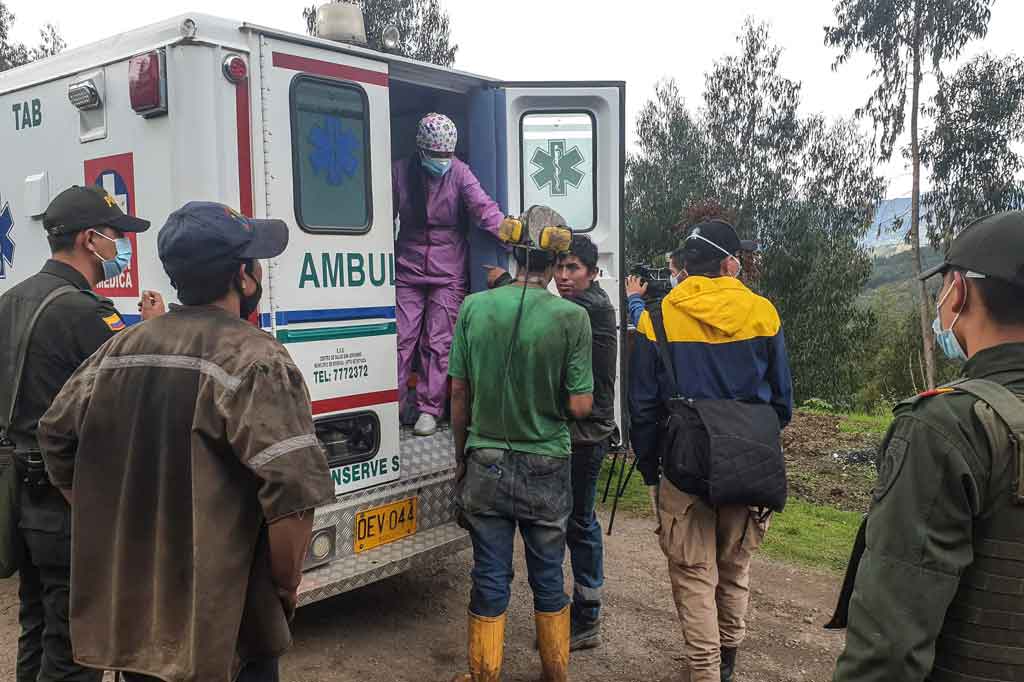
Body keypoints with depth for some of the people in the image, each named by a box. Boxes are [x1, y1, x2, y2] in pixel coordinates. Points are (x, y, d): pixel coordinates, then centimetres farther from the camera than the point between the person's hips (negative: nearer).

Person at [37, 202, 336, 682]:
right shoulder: (252, 359, -18)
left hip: (126, 615, 6)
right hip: (219, 629, -6)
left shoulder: (118, 350, 3)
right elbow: (293, 490, -27)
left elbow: (55, 437, 13)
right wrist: (285, 587, -11)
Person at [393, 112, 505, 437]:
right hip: (407, 271, 2)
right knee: (400, 340, 1)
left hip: (448, 275, -1)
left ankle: (429, 410, 12)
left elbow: (483, 207, -20)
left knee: (438, 344, 2)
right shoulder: (400, 172, -1)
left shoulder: (459, 173, -6)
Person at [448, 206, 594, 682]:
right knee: (548, 578, 16)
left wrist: (462, 459, 13)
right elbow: (580, 406, -13)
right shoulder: (571, 317, -13)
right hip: (546, 468, -1)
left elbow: (458, 395, 0)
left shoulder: (474, 308, -6)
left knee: (490, 578, 12)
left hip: (486, 464, 1)